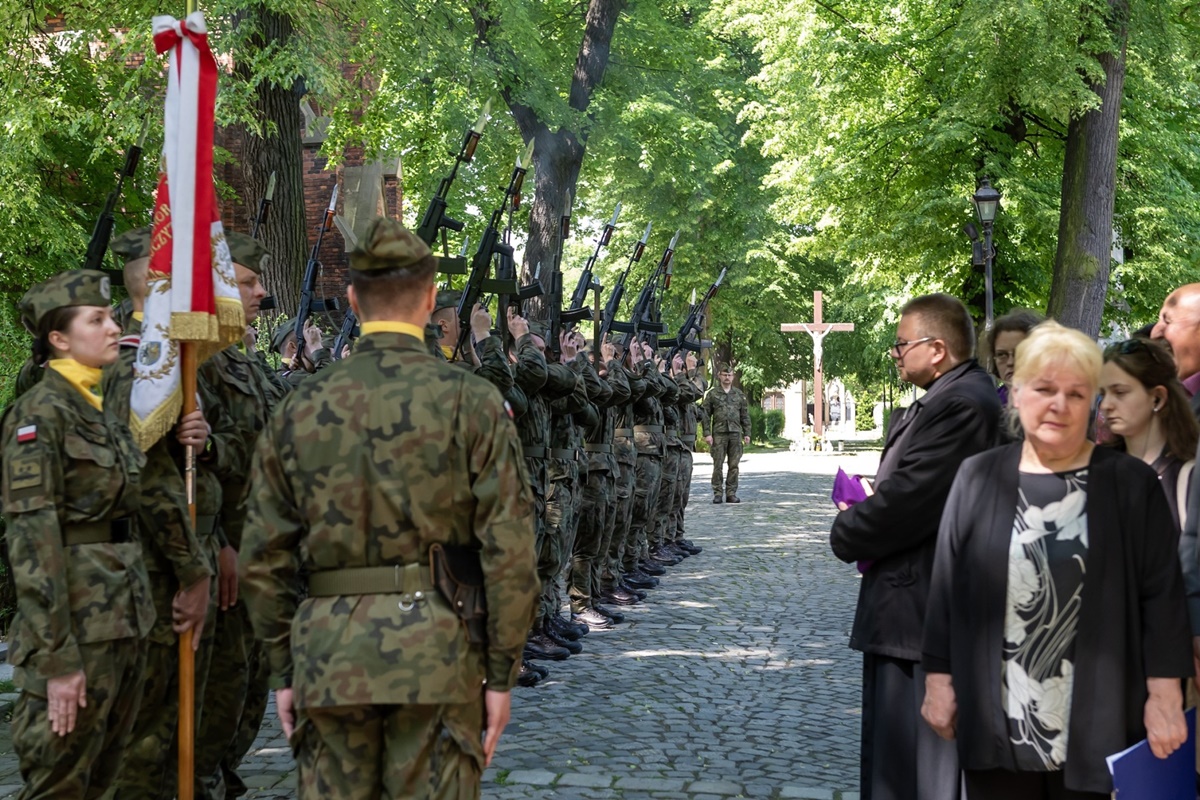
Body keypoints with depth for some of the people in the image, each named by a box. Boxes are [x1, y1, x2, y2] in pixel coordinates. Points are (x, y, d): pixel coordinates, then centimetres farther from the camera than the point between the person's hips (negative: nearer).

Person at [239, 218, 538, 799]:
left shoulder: (300, 408, 5)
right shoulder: (472, 402, -4)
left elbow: (263, 558, 7)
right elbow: (509, 552, -8)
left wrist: (282, 669, 15)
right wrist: (501, 674, 0)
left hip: (327, 653, 3)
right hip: (436, 654, -2)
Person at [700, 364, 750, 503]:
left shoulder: (739, 394, 12)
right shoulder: (712, 394, 4)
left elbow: (745, 415, 13)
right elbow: (705, 415, 1)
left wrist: (747, 433, 5)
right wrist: (707, 434, -7)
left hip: (736, 434, 2)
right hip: (718, 433, -2)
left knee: (734, 465, 3)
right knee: (718, 465, -3)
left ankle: (731, 493, 10)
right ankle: (718, 493, 3)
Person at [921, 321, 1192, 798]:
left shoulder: (1130, 483, 0)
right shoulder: (978, 478, 5)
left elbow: (1162, 594, -2)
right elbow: (947, 586, 6)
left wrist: (1164, 694, -6)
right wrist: (938, 678, 4)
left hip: (1096, 724, -1)